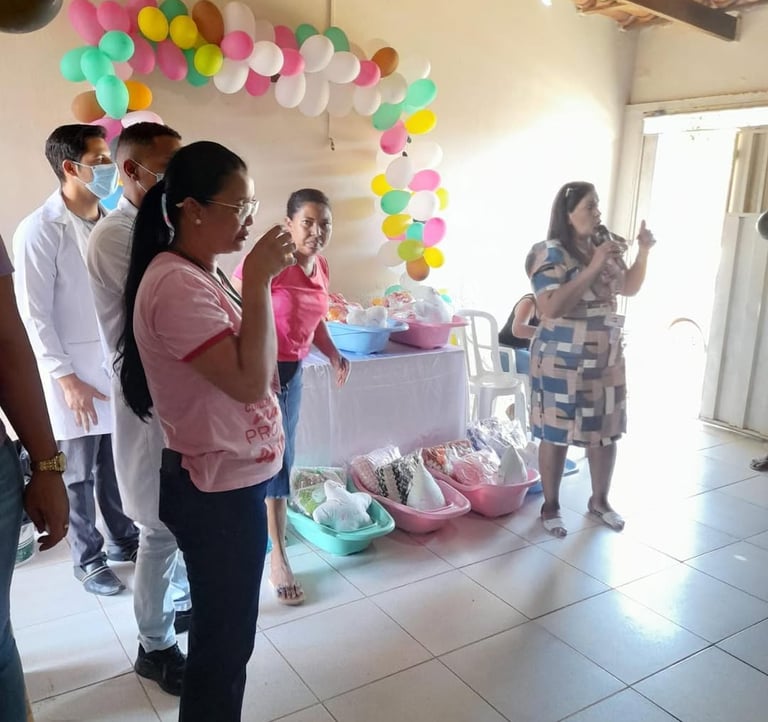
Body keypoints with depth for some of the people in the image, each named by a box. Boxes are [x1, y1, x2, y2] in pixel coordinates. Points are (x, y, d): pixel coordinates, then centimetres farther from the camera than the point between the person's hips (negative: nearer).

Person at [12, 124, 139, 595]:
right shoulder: (40, 231, -12)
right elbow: (35, 315, -12)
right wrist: (65, 378, -14)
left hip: (120, 367, 5)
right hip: (77, 374, -5)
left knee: (117, 465, 16)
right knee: (79, 475, 9)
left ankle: (124, 539, 34)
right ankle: (88, 559, 26)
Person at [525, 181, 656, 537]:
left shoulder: (605, 246, 7)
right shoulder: (550, 253, -14)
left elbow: (629, 288, 18)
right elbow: (551, 307, -26)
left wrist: (643, 252, 2)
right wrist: (593, 267, -25)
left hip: (606, 357, 7)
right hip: (563, 360, -7)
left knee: (606, 430, 14)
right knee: (557, 434, 4)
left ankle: (599, 500, 32)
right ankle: (550, 505, 21)